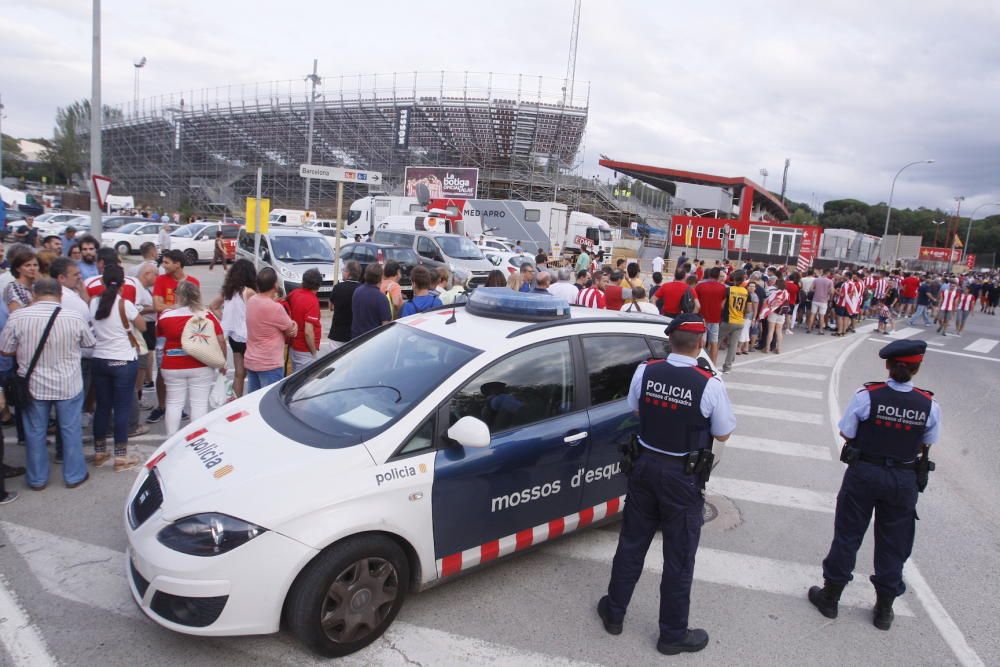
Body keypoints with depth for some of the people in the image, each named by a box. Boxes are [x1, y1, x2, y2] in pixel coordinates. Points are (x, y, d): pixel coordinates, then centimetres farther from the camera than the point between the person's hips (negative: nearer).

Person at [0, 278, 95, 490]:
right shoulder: (74, 318, -12)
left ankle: (37, 479, 27)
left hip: (33, 386, 1)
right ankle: (74, 476, 22)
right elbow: (89, 343, 4)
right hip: (69, 385, 0)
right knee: (70, 431, 12)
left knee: (35, 432, 15)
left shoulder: (18, 317, -12)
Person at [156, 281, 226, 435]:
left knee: (174, 403, 11)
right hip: (201, 366, -1)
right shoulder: (206, 315, -6)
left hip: (172, 367, 1)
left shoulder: (165, 315, -2)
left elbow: (159, 338, 8)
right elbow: (221, 340, -6)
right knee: (199, 404, 4)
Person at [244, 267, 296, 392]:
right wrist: (293, 324, 13)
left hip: (250, 361, 8)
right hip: (270, 364, -8)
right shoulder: (275, 308, -20)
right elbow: (292, 331, -7)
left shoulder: (251, 301, 2)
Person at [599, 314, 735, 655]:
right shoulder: (710, 384, -19)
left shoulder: (645, 371, -8)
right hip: (683, 477, -3)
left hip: (645, 466, 4)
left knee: (631, 543, 18)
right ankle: (673, 634, 27)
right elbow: (723, 434, -5)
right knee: (679, 557, 11)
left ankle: (614, 612, 34)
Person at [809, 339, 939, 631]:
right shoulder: (929, 405, -10)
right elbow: (926, 445, 2)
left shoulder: (867, 396, -17)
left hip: (863, 474, -1)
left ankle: (830, 597, 26)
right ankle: (884, 609, 31)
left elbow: (846, 434, -9)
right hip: (904, 480, 2)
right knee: (893, 544, 17)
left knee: (847, 535, 13)